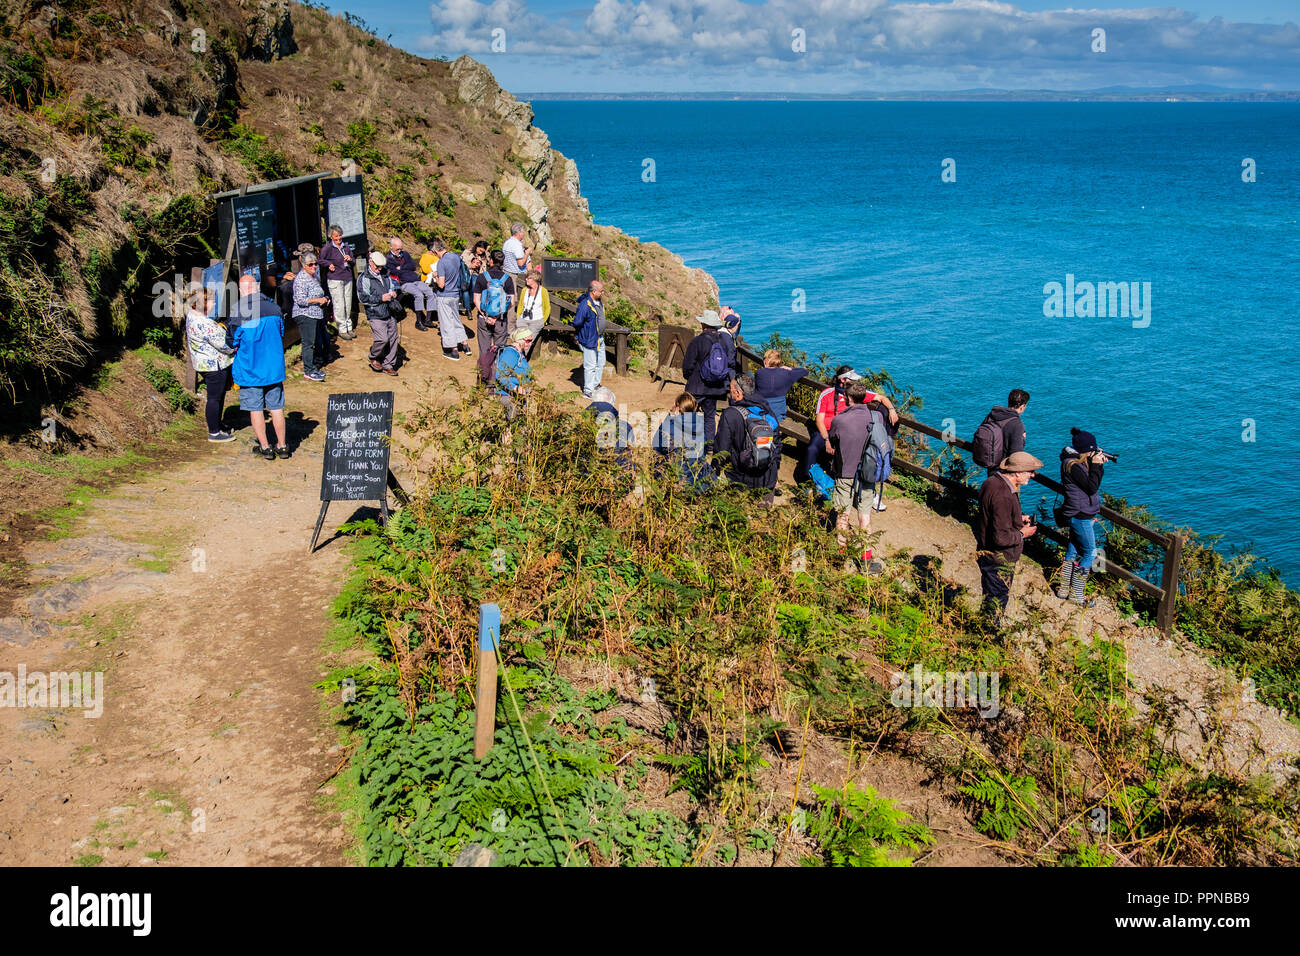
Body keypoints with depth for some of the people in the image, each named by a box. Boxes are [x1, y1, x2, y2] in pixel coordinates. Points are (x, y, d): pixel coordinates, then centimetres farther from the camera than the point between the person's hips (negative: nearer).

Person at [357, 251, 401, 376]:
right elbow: (363, 298, -12)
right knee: (382, 339, -17)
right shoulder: (364, 279, -6)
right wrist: (381, 298, -16)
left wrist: (393, 293, 6)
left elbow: (393, 286, 31)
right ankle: (374, 358, 11)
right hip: (375, 315, -7)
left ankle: (388, 365, 17)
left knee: (393, 338, 6)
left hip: (389, 313, 7)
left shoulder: (385, 275, 15)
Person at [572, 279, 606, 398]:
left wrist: (601, 334, 17)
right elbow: (576, 323, -22)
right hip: (589, 340, -9)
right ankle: (588, 391, 11)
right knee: (590, 366, 0)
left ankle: (596, 385, 35)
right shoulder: (585, 305, -25)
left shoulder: (599, 301, 2)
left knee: (600, 363, 19)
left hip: (600, 338, 9)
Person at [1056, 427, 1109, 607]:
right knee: (1090, 553, 0)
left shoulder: (1081, 461, 7)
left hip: (1080, 513, 10)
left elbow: (1096, 481, 13)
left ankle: (1064, 589, 26)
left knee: (1073, 549, 16)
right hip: (1081, 515, -10)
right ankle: (1076, 594, 7)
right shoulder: (1072, 466, -22)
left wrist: (1100, 464, -2)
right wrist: (1095, 465, -18)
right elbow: (1092, 487, -22)